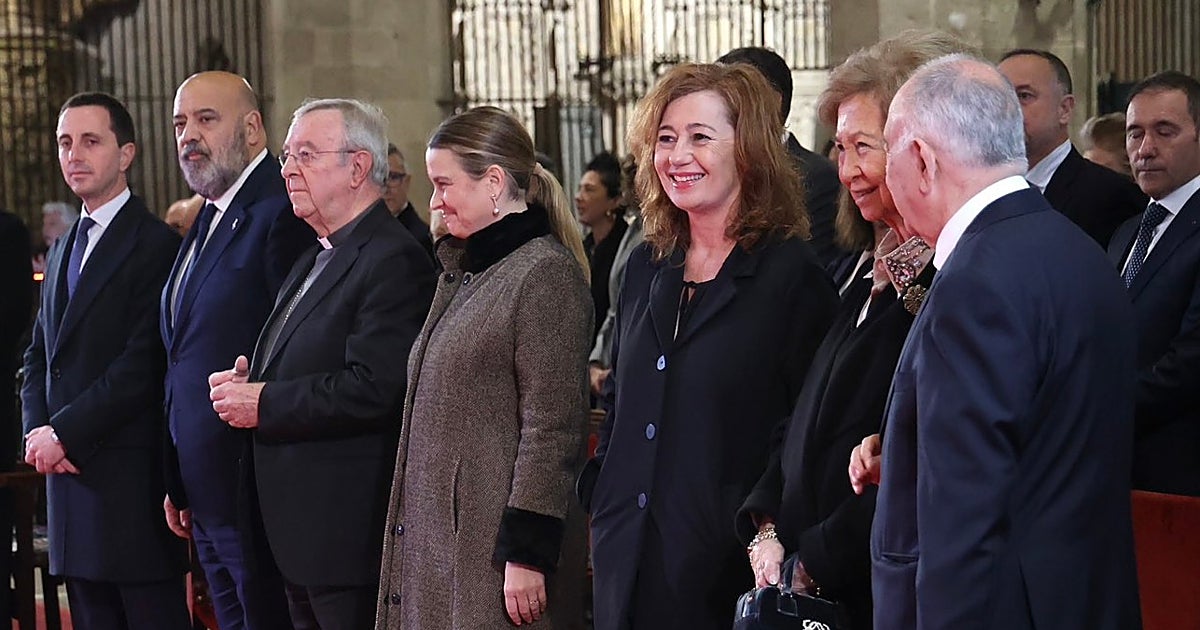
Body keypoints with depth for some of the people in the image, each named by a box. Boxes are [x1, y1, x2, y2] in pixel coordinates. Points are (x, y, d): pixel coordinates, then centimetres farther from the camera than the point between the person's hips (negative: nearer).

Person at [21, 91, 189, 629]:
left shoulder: (156, 245, -8)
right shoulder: (63, 251, 20)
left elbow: (143, 364, -15)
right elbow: (38, 356, 20)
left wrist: (65, 434, -13)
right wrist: (37, 430, 2)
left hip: (131, 478, -8)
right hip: (67, 474, 8)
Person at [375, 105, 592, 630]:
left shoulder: (545, 272, -11)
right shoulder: (462, 269, 17)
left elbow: (552, 428, -17)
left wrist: (525, 553, -19)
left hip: (491, 541, -8)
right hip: (435, 537, 8)